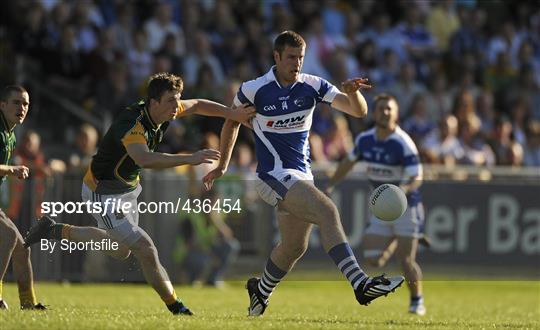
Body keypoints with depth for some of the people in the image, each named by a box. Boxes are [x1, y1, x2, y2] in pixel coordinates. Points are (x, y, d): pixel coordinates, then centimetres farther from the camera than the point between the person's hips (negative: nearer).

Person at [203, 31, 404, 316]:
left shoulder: (313, 86, -2)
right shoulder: (253, 90, -9)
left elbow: (359, 111, -6)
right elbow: (231, 122, 10)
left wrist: (352, 92, -29)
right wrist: (222, 166, 19)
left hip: (301, 176, 6)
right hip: (273, 176, -6)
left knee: (294, 246, 14)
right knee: (328, 211, -26)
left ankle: (260, 290, 42)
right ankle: (361, 284, -36)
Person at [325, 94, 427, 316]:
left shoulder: (402, 143, -19)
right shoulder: (364, 140, -1)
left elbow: (417, 178, -24)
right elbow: (348, 162, 17)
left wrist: (403, 189, -44)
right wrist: (330, 186, 13)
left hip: (406, 206, -5)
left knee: (406, 261, -10)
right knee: (373, 260, -6)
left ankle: (417, 300, 15)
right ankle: (394, 243, 28)